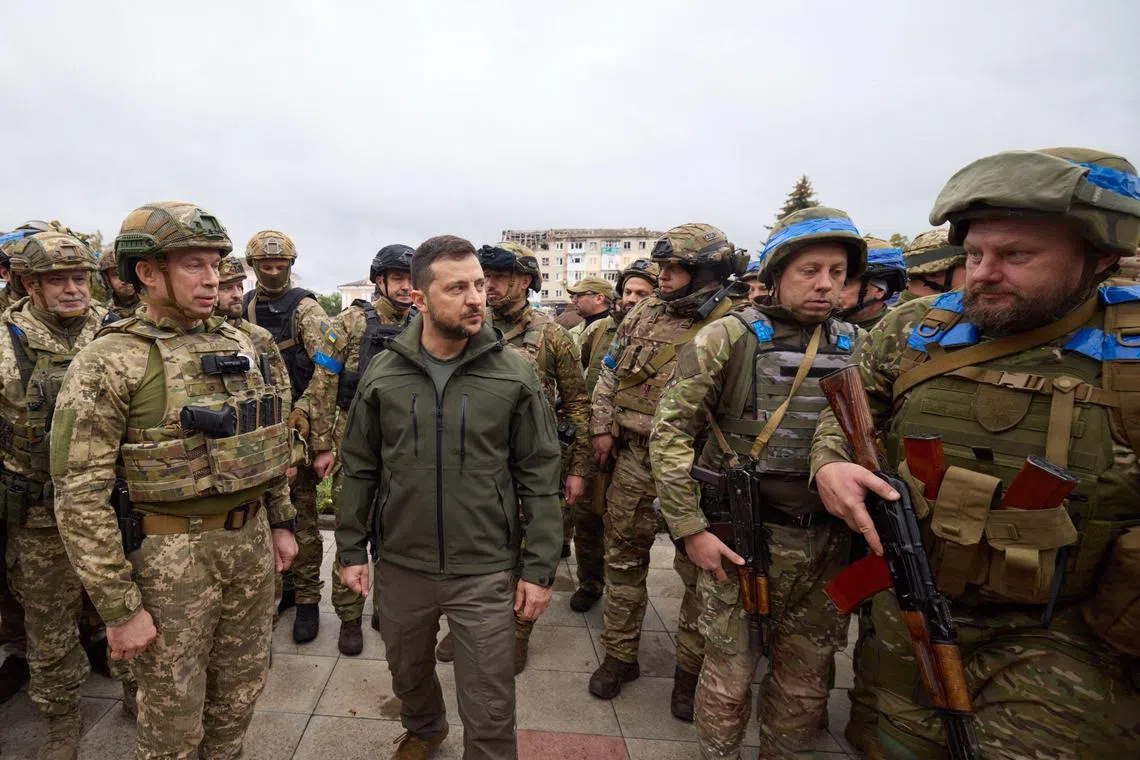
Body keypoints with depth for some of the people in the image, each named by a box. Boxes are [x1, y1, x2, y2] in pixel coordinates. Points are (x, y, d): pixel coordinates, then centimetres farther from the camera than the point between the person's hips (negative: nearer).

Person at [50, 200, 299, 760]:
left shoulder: (238, 344, 5)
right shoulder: (108, 362, -13)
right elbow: (80, 495, -14)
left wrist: (281, 521, 14)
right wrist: (119, 607, -14)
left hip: (251, 540, 5)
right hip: (168, 553, -5)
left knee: (240, 690, 20)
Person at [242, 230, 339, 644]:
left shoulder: (305, 309, -8)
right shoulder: (243, 310, 10)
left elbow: (326, 375, -14)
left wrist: (323, 443, -18)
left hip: (294, 429, -5)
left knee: (302, 518, 3)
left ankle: (307, 600, 16)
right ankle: (282, 586, 32)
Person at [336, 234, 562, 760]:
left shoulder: (515, 374, -10)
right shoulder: (383, 374, -4)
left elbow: (539, 477, -7)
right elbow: (359, 469, 5)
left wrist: (539, 568, -7)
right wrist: (351, 549, 5)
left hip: (485, 572, -3)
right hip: (400, 566, 3)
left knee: (489, 710, 8)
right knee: (407, 673, 27)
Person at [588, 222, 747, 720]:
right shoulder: (643, 315, 5)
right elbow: (609, 374, 12)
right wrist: (602, 428, 4)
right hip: (634, 459, 4)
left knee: (699, 570, 9)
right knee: (624, 559, 13)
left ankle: (690, 669, 30)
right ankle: (620, 656, 32)